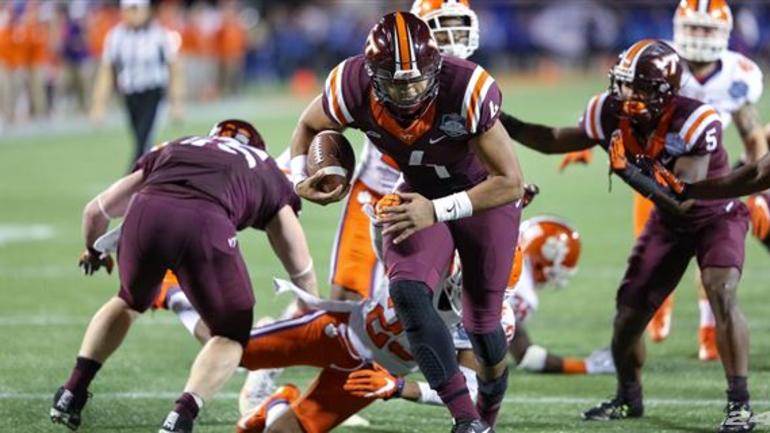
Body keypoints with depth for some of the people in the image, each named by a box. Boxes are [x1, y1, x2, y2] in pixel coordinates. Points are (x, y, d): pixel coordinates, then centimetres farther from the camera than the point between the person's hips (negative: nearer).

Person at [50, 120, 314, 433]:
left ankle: (72, 394, 34)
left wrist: (94, 251, 63)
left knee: (131, 301, 35)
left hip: (146, 211, 3)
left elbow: (97, 211, 42)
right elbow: (301, 269, 37)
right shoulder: (268, 173, 34)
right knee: (232, 335, 19)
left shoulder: (174, 149, 39)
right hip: (204, 224, -3)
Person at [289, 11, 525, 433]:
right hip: (420, 196, 3)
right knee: (408, 293, -23)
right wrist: (300, 179, -20)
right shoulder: (354, 87, -26)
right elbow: (309, 126, -1)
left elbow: (510, 183, -31)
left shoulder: (467, 90, -37)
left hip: (484, 195, -3)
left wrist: (436, 211, -39)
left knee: (481, 321, 6)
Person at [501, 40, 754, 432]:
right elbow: (556, 141, -1)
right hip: (668, 223, 5)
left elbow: (684, 200, -37)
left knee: (722, 296, -26)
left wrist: (633, 173, -48)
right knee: (629, 310, 3)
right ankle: (628, 397, 29)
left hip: (715, 216, -5)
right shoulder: (612, 114, -19)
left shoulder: (695, 122, -34)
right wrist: (505, 126, -14)